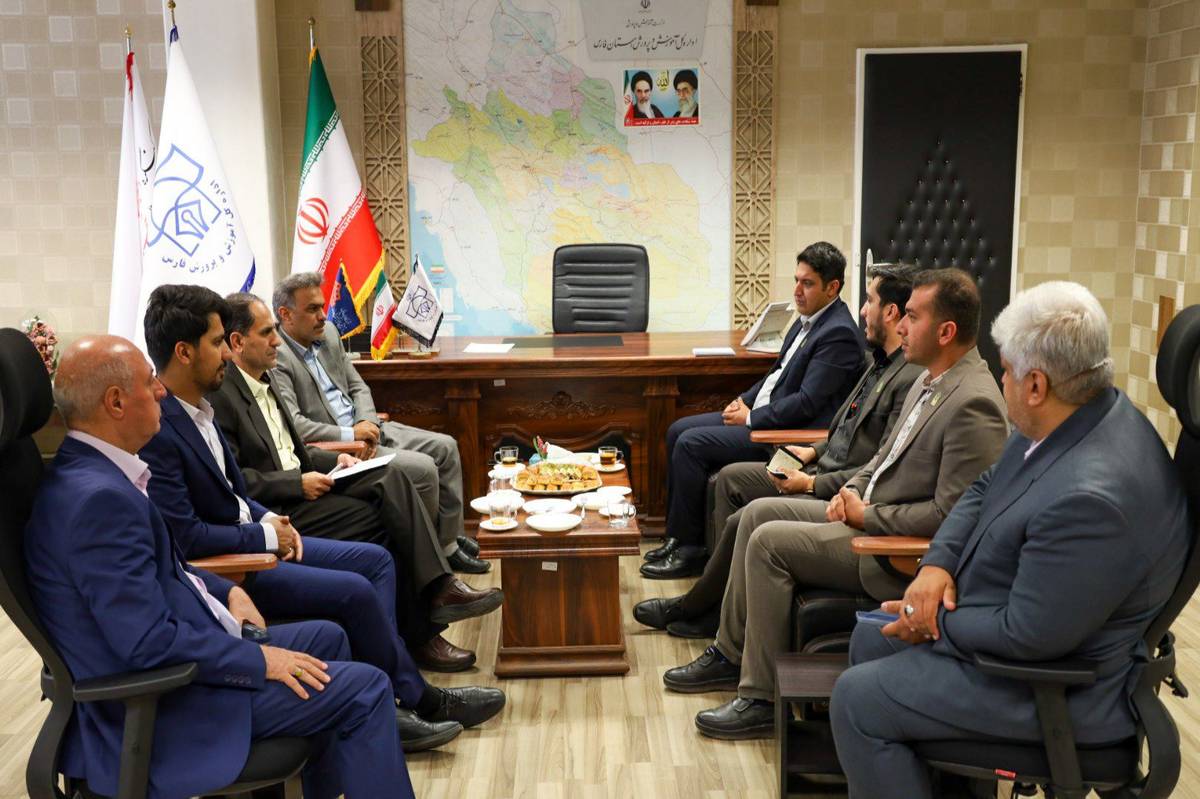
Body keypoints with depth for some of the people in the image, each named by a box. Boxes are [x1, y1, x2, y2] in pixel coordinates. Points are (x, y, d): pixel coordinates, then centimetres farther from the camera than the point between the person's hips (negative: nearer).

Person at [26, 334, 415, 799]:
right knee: (364, 689, -8)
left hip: (166, 653, 11)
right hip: (155, 704, -10)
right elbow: (151, 642, -29)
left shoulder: (89, 469, 4)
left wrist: (227, 592, 6)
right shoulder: (98, 497, -27)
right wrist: (260, 660, -19)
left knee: (327, 637, 21)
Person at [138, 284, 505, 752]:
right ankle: (414, 698, 5)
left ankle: (394, 705, 4)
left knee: (376, 560, 4)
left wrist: (268, 519, 1)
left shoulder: (198, 406, 6)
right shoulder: (157, 430, -24)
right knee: (355, 592, -18)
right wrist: (266, 535, -15)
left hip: (252, 536, 10)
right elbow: (184, 535, -26)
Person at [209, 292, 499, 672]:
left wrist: (332, 460, 7)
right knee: (388, 521, -18)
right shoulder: (219, 395, -14)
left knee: (392, 477, -14)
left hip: (301, 482, 9)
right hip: (275, 510, -9)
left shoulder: (262, 381, 16)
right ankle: (419, 635, -7)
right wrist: (298, 483, -18)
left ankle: (438, 588, -24)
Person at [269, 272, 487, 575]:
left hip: (363, 427, 9)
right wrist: (350, 435, -22)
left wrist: (367, 423, -5)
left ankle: (449, 542, 10)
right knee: (422, 468, -20)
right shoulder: (276, 357, -16)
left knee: (445, 447, 2)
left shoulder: (328, 333, 10)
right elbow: (293, 423, -24)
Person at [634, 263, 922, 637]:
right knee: (730, 477, 12)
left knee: (745, 522, -20)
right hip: (825, 469, 11)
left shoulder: (913, 379, -23)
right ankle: (722, 600, 10)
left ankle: (690, 608, 6)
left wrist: (814, 483, -20)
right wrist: (815, 451, 7)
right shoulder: (882, 361, 9)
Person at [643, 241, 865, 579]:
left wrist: (750, 417, -15)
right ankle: (678, 536, 10)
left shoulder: (839, 334, -18)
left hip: (788, 432, -10)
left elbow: (805, 404, -22)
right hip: (760, 413, 10)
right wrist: (744, 400, 6)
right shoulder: (808, 319, 12)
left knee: (691, 444, -19)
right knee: (678, 431, 5)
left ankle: (689, 549, -6)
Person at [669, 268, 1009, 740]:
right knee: (758, 513, 8)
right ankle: (731, 654, 18)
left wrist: (867, 515, -17)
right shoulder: (931, 380, 9)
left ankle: (763, 699, -7)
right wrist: (851, 492, 2)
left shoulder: (973, 405, -23)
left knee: (769, 541, -18)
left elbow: (948, 515, -25)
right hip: (869, 513, 10)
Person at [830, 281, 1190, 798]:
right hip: (1004, 618, 10)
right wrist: (938, 562, -7)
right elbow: (984, 490, 9)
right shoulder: (1069, 419, -6)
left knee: (857, 701, -8)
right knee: (871, 640, 19)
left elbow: (1029, 636, -30)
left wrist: (937, 623, -14)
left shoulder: (1092, 495, -36)